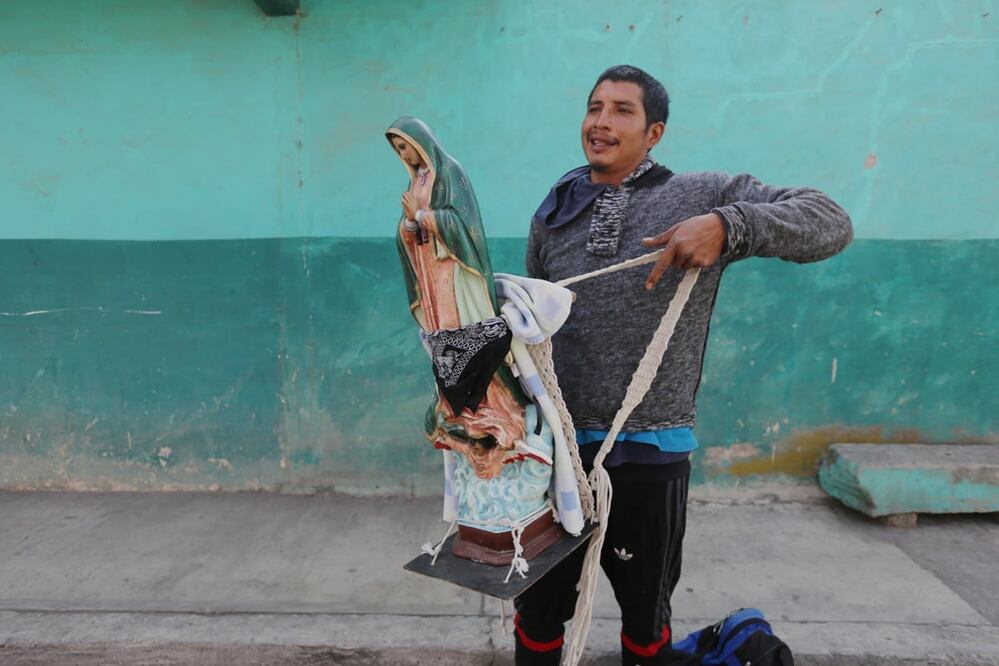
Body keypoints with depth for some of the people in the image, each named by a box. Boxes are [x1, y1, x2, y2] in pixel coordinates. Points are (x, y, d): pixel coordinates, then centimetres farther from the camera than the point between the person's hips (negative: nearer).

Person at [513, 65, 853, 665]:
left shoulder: (702, 197, -3)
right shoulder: (554, 213, 8)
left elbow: (831, 221, -9)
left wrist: (728, 225, -24)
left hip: (649, 449, -2)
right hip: (553, 444, 3)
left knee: (647, 616, 19)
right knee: (539, 606, 18)